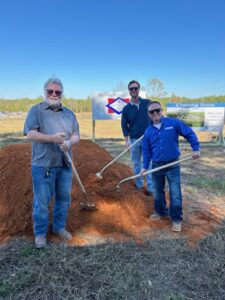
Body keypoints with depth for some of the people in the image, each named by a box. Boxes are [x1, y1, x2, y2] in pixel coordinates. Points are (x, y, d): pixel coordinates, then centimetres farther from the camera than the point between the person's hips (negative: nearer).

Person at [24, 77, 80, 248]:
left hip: (65, 164, 5)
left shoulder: (69, 113, 11)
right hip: (43, 165, -4)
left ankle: (59, 227, 33)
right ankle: (40, 233, 23)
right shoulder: (36, 110, -2)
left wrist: (69, 142, -16)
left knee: (64, 199, 14)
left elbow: (76, 135, 7)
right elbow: (30, 134, -11)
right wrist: (52, 138, -25)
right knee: (41, 201, 5)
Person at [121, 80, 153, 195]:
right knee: (136, 163, 9)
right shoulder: (126, 108, 1)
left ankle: (150, 187, 3)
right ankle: (139, 185, 23)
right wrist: (126, 140, -5)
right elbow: (124, 125, 2)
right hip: (134, 139, 2)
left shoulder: (148, 103, 0)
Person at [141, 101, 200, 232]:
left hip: (172, 165, -4)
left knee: (175, 193, -1)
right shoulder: (148, 131, 3)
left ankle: (176, 219, 16)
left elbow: (190, 133, -3)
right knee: (157, 191, 16)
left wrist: (196, 149, -12)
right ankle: (161, 211, 38)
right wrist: (145, 166, 5)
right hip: (156, 166, 4)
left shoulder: (173, 123, -8)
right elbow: (146, 150, 9)